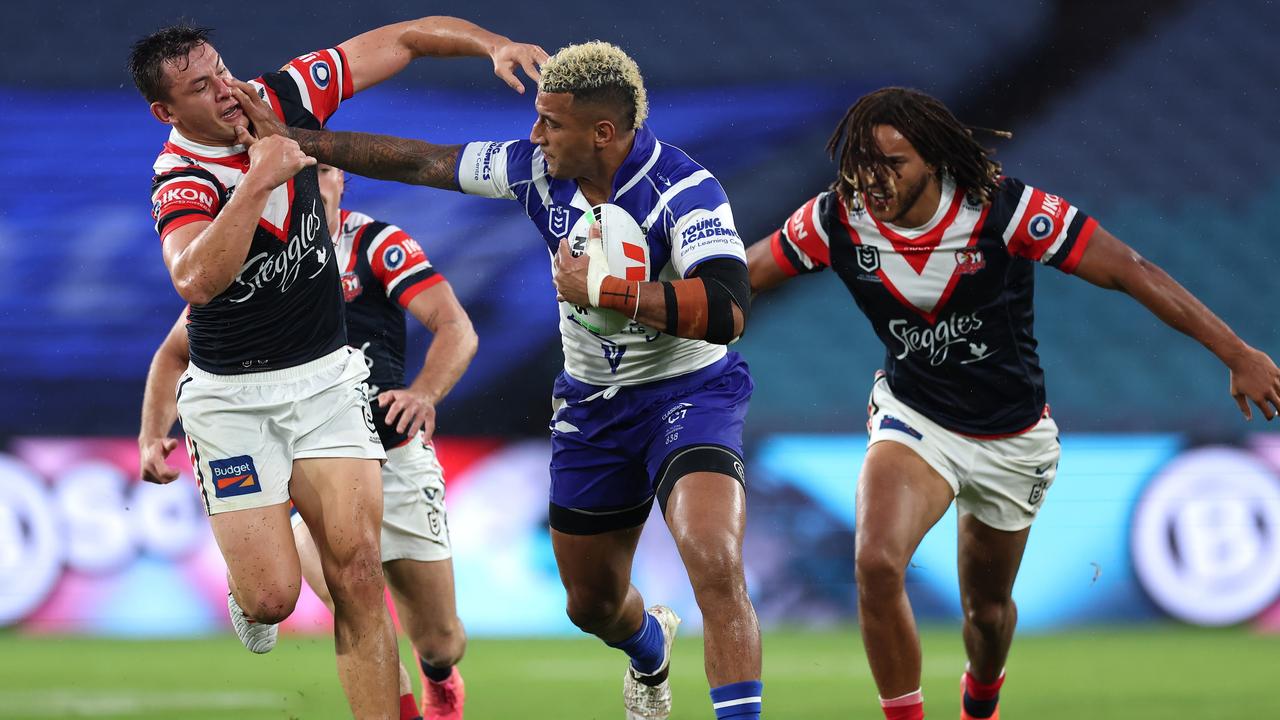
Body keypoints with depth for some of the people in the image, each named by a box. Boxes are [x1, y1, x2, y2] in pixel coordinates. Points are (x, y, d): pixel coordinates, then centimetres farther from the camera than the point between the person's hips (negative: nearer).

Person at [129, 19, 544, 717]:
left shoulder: (285, 96, -4)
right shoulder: (180, 181, -20)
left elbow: (400, 40, 5)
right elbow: (196, 281, -41)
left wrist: (493, 44, -10)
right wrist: (258, 180, -40)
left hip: (327, 375, 4)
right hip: (232, 397, -4)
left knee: (356, 569, -11)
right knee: (273, 597, -7)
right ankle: (246, 590, 30)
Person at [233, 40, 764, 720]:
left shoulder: (685, 190, -26)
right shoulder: (540, 167, -7)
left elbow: (726, 310, -39)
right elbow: (421, 162, 2)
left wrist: (601, 289, -38)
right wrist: (294, 139, 2)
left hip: (689, 390, -6)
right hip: (591, 403, 6)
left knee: (715, 564, -31)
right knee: (593, 601, 19)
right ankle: (650, 650, 54)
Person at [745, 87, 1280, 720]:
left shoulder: (1003, 209, -24)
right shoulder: (837, 221, -17)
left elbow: (1128, 271, -21)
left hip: (1013, 440, 0)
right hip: (913, 417, 0)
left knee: (988, 607, 16)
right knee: (877, 563, -28)